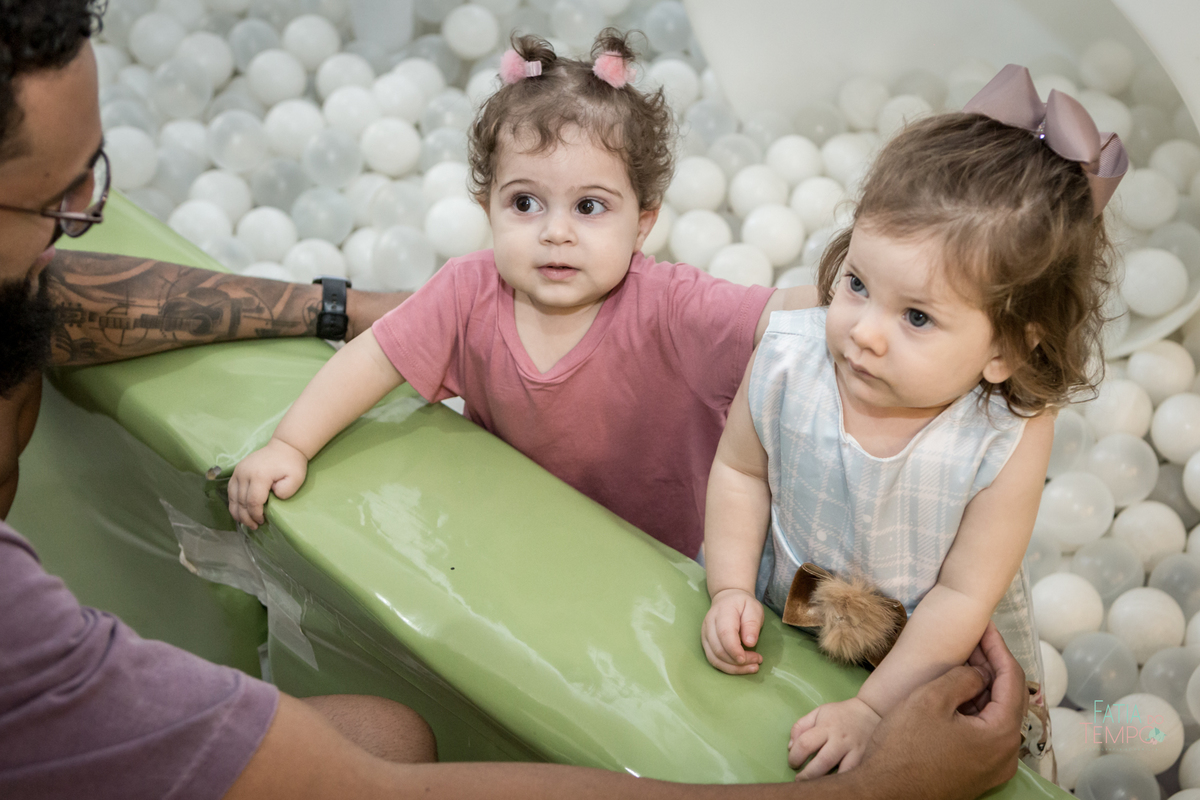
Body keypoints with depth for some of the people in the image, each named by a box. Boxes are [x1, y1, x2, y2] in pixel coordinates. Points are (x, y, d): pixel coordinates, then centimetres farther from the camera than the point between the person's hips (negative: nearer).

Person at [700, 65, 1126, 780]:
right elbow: (741, 471, -6)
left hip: (941, 657, -2)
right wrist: (731, 592, -13)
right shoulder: (788, 359, -26)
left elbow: (962, 597, -24)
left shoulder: (1010, 442, -33)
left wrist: (874, 708, -25)